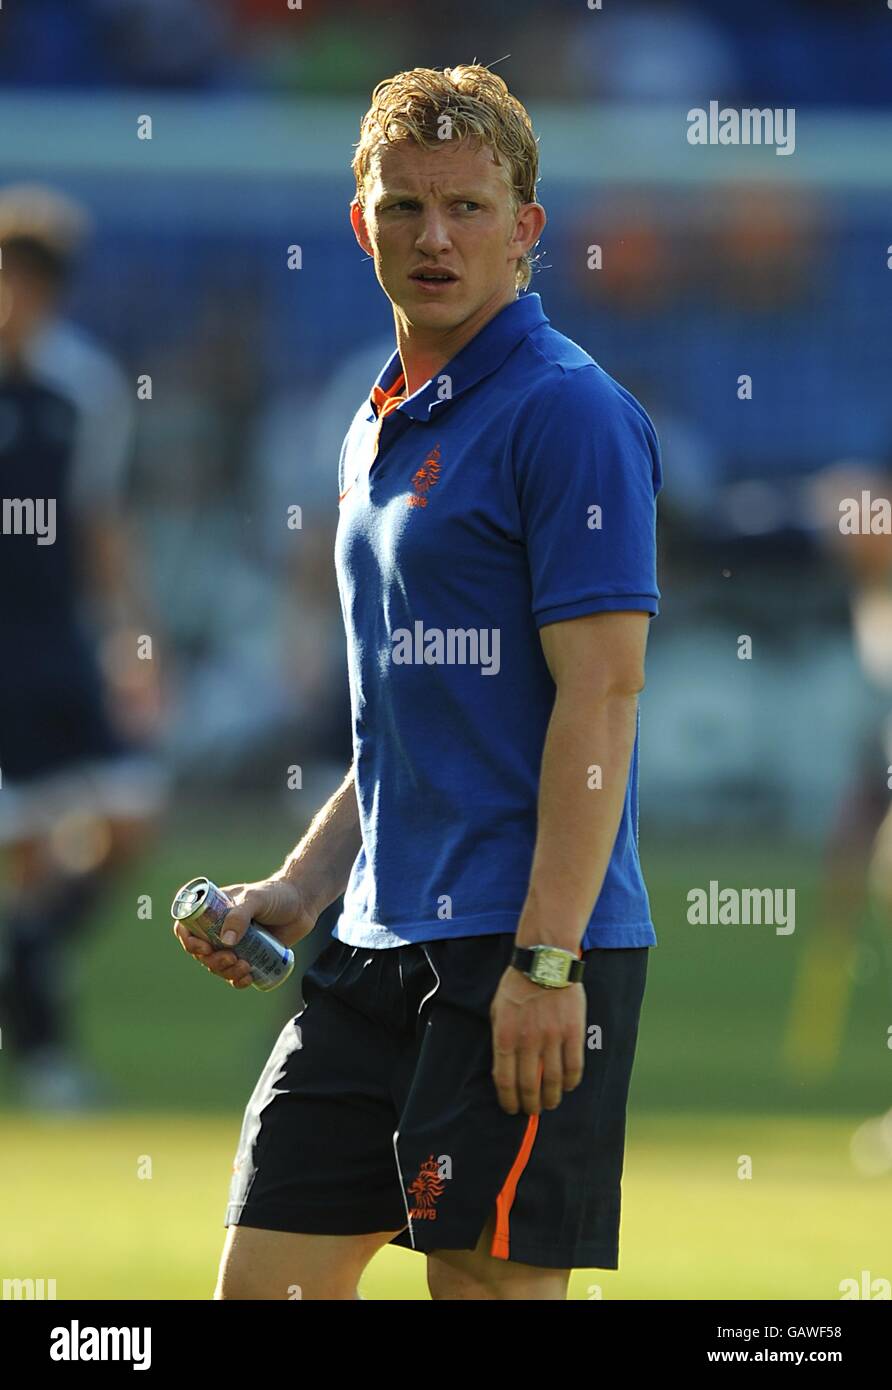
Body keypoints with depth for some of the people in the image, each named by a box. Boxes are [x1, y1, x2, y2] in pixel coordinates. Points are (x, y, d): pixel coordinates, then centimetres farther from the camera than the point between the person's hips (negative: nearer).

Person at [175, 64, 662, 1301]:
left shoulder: (568, 413, -9)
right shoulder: (379, 434, 18)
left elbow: (600, 695, -16)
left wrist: (548, 960, -21)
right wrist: (297, 893, 15)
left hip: (524, 947, -9)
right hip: (379, 950, 9)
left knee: (494, 1279, -7)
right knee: (267, 1280, 5)